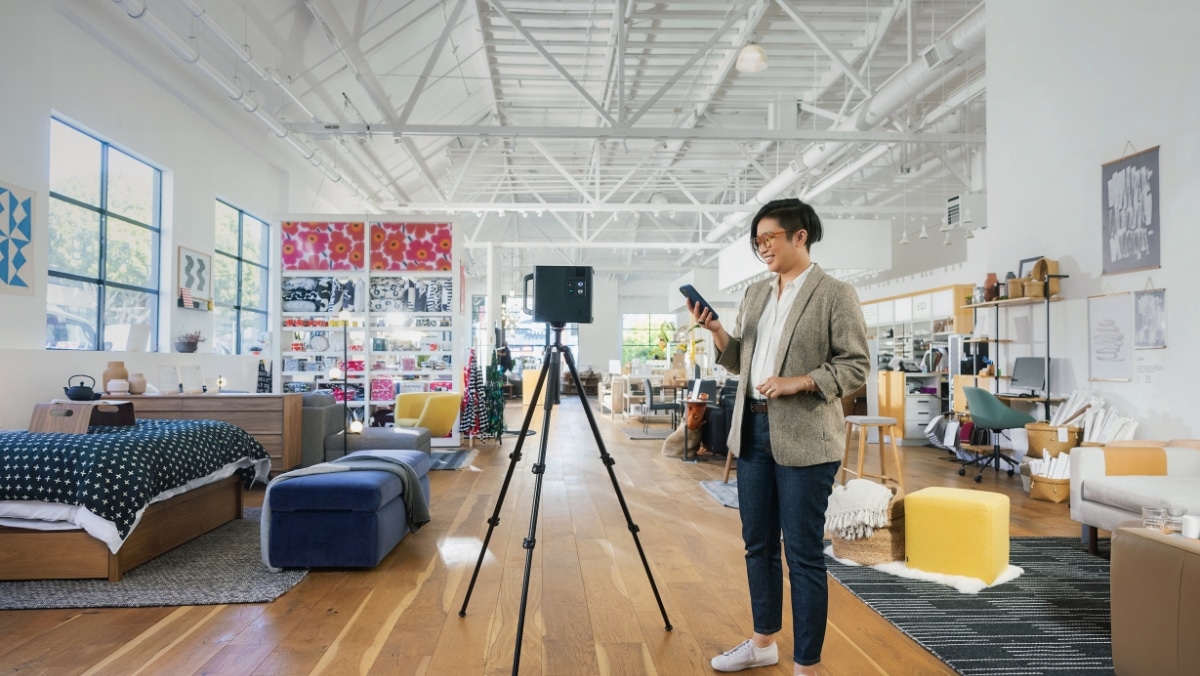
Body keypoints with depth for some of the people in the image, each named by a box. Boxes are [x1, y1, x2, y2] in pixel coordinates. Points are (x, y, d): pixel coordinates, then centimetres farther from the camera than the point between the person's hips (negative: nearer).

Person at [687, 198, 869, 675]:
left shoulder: (836, 295, -6)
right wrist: (715, 330, -3)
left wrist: (798, 382, -21)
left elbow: (856, 367, -9)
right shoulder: (755, 294, 13)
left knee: (803, 555, 1)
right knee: (758, 544, 16)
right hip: (753, 430, 7)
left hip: (804, 438, -6)